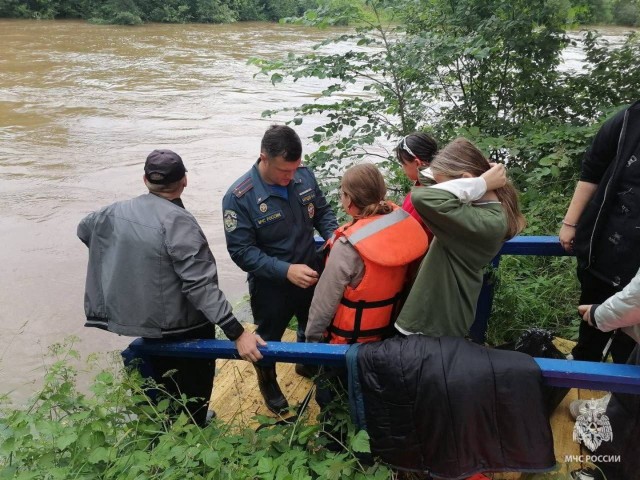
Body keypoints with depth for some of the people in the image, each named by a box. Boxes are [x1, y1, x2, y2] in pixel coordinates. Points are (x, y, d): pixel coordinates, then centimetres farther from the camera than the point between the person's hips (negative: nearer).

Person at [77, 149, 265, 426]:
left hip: (142, 320, 7)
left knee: (162, 393, 26)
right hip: (185, 329, -7)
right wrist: (237, 333, -31)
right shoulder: (178, 221, -25)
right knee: (192, 398, 14)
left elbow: (84, 229, 20)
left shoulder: (119, 211, -2)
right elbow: (200, 285, -31)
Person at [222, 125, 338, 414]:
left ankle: (307, 364, 61)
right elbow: (241, 250, -25)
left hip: (310, 276, 5)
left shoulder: (304, 176, -13)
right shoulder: (239, 197, -26)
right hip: (270, 286, -4)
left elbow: (322, 212, 2)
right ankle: (268, 383, 53)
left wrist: (334, 238, -19)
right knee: (269, 339, 22)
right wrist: (286, 270, -34)